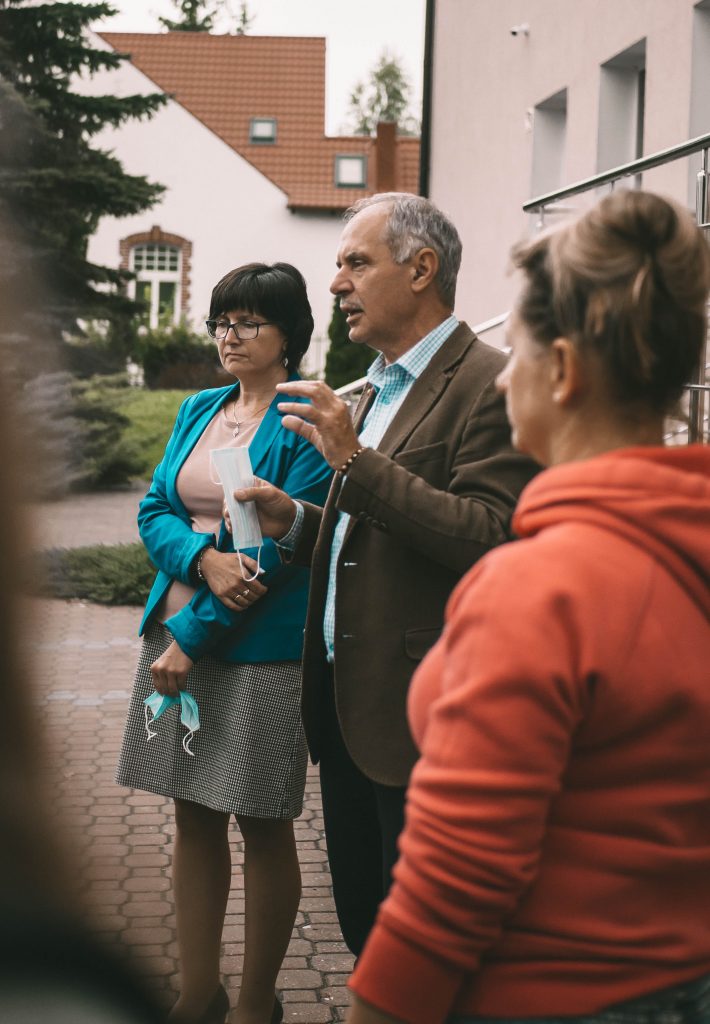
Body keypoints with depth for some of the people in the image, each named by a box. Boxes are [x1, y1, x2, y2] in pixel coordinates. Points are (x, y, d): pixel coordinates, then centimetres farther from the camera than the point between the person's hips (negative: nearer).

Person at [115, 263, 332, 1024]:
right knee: (193, 817, 13)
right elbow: (154, 512, 8)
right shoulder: (198, 410, 12)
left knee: (263, 827, 5)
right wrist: (204, 558, -15)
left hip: (258, 647, -6)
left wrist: (194, 635, -15)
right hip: (176, 634, 6)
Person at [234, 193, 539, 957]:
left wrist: (355, 460, -25)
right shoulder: (378, 389, 16)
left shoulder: (489, 384, -13)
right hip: (346, 697, 9)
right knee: (362, 920, 18)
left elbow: (492, 541, -25)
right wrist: (296, 523, 5)